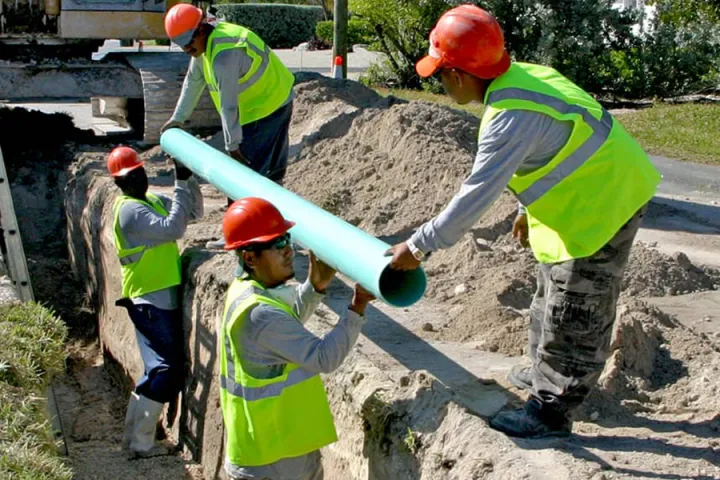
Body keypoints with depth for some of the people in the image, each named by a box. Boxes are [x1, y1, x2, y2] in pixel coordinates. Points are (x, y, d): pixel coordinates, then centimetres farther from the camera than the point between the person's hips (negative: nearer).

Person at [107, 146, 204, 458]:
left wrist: (189, 180, 0)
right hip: (151, 303, -10)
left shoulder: (154, 201, 15)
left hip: (164, 300, 10)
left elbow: (194, 212, 14)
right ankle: (141, 443, 1)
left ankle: (134, 435, 25)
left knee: (162, 369, 15)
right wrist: (180, 184, -23)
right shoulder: (130, 210, -15)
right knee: (165, 370, -8)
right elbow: (173, 229, -26)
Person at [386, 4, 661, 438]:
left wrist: (419, 246, -22)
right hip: (602, 190, 10)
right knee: (555, 296, 24)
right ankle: (545, 374, 42)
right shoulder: (520, 76, 1)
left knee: (574, 314, 2)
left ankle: (551, 411, 16)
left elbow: (476, 196, -30)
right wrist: (529, 210, 23)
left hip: (602, 206, -10)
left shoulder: (510, 117, -30)